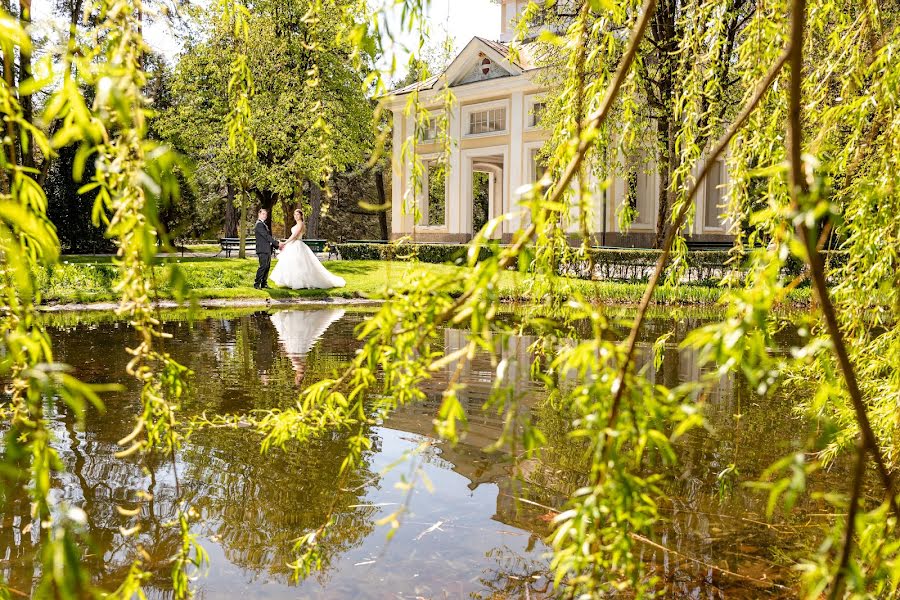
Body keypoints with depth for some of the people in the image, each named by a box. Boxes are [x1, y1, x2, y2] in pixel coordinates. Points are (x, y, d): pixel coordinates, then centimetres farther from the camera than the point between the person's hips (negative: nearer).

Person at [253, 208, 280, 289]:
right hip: (263, 249, -10)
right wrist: (277, 243, -15)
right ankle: (257, 284, -10)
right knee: (263, 266, -13)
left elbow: (269, 237, 22)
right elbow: (266, 236, -16)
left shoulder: (264, 225, 22)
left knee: (267, 267, 8)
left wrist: (277, 246, 13)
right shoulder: (259, 224, -9)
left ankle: (264, 284, 13)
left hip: (268, 250, 10)